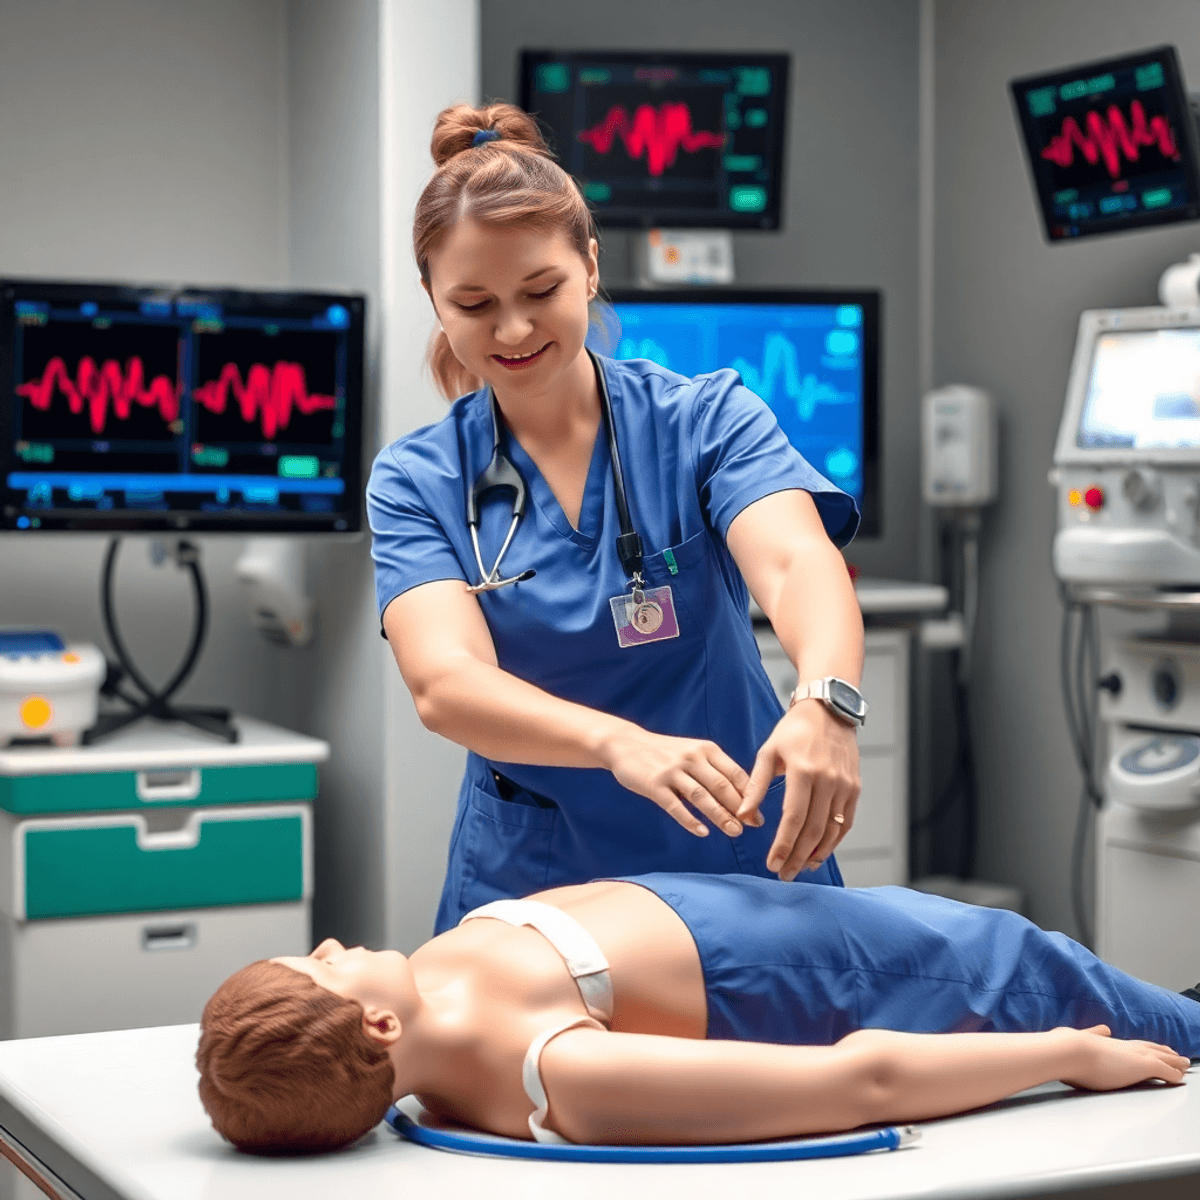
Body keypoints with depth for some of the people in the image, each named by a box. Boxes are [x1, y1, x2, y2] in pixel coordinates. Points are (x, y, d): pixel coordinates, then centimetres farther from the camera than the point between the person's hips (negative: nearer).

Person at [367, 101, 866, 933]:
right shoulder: (416, 483, -5)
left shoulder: (708, 419, -6)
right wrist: (620, 743, -40)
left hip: (744, 866, 0)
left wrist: (825, 702, -46)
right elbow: (444, 683, -21)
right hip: (529, 888, 0)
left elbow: (797, 561, -24)